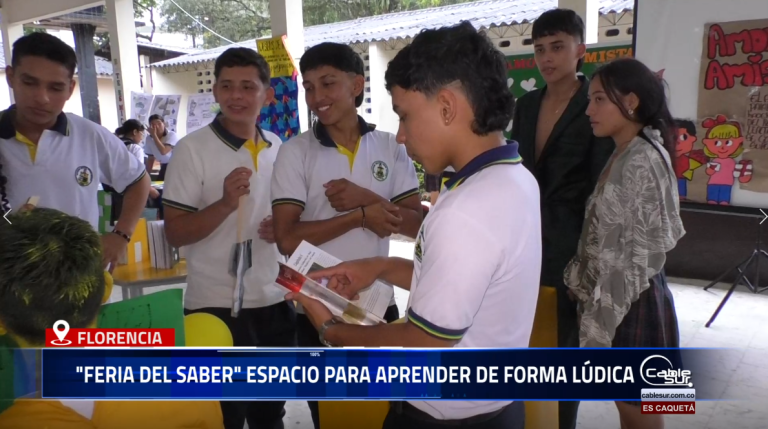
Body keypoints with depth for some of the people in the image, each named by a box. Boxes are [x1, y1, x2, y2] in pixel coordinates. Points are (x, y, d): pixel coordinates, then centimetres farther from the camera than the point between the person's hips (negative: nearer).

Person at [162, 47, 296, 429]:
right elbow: (175, 233, -11)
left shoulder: (279, 148, 6)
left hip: (274, 301, 5)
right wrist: (225, 203, -27)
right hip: (216, 306, -5)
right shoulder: (192, 148, -10)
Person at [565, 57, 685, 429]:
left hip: (630, 305, -9)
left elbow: (636, 258, -21)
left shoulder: (640, 163, -19)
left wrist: (598, 330, -18)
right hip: (618, 299, 9)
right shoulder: (625, 157, 10)